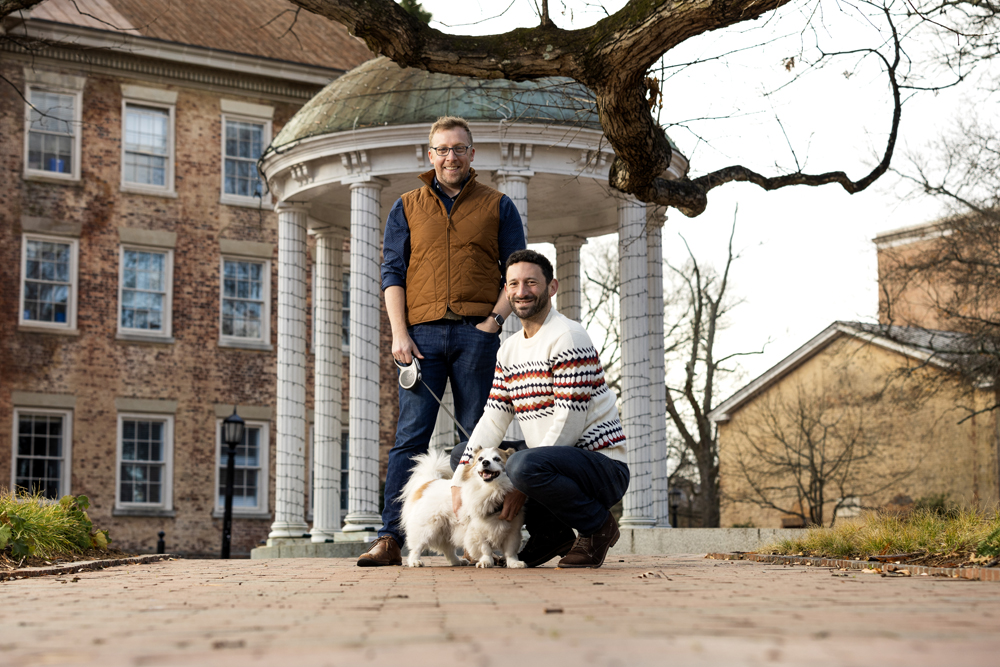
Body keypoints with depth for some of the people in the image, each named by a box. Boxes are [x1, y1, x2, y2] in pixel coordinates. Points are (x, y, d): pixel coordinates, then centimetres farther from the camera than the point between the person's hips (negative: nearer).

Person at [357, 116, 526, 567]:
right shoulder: (406, 208, 16)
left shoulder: (498, 206, 13)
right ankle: (391, 538, -9)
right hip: (423, 331, 0)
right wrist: (399, 334, -3)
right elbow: (392, 272, 9)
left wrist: (495, 318, -5)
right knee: (410, 437, -6)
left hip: (477, 332, 0)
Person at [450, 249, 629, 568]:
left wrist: (523, 486, -21)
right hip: (559, 464, 9)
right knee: (463, 457, 11)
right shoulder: (509, 349, 13)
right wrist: (460, 481, -8)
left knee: (523, 465, -36)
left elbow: (569, 422, -20)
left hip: (603, 465, -9)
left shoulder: (567, 336, -13)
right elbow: (493, 421, 6)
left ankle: (597, 524, -8)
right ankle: (552, 533, 8)